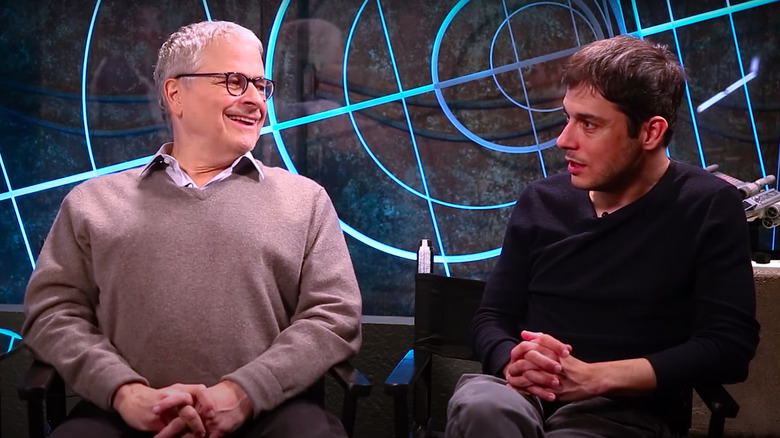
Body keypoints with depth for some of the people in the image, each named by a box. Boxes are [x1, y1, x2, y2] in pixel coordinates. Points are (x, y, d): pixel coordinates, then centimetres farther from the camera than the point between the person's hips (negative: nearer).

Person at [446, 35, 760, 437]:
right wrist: (513, 362, -11)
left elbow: (729, 346, -7)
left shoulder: (709, 207, 0)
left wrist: (593, 377, -16)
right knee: (480, 405, -35)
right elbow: (492, 317, 15)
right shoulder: (541, 202, 12)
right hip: (525, 395, 4)